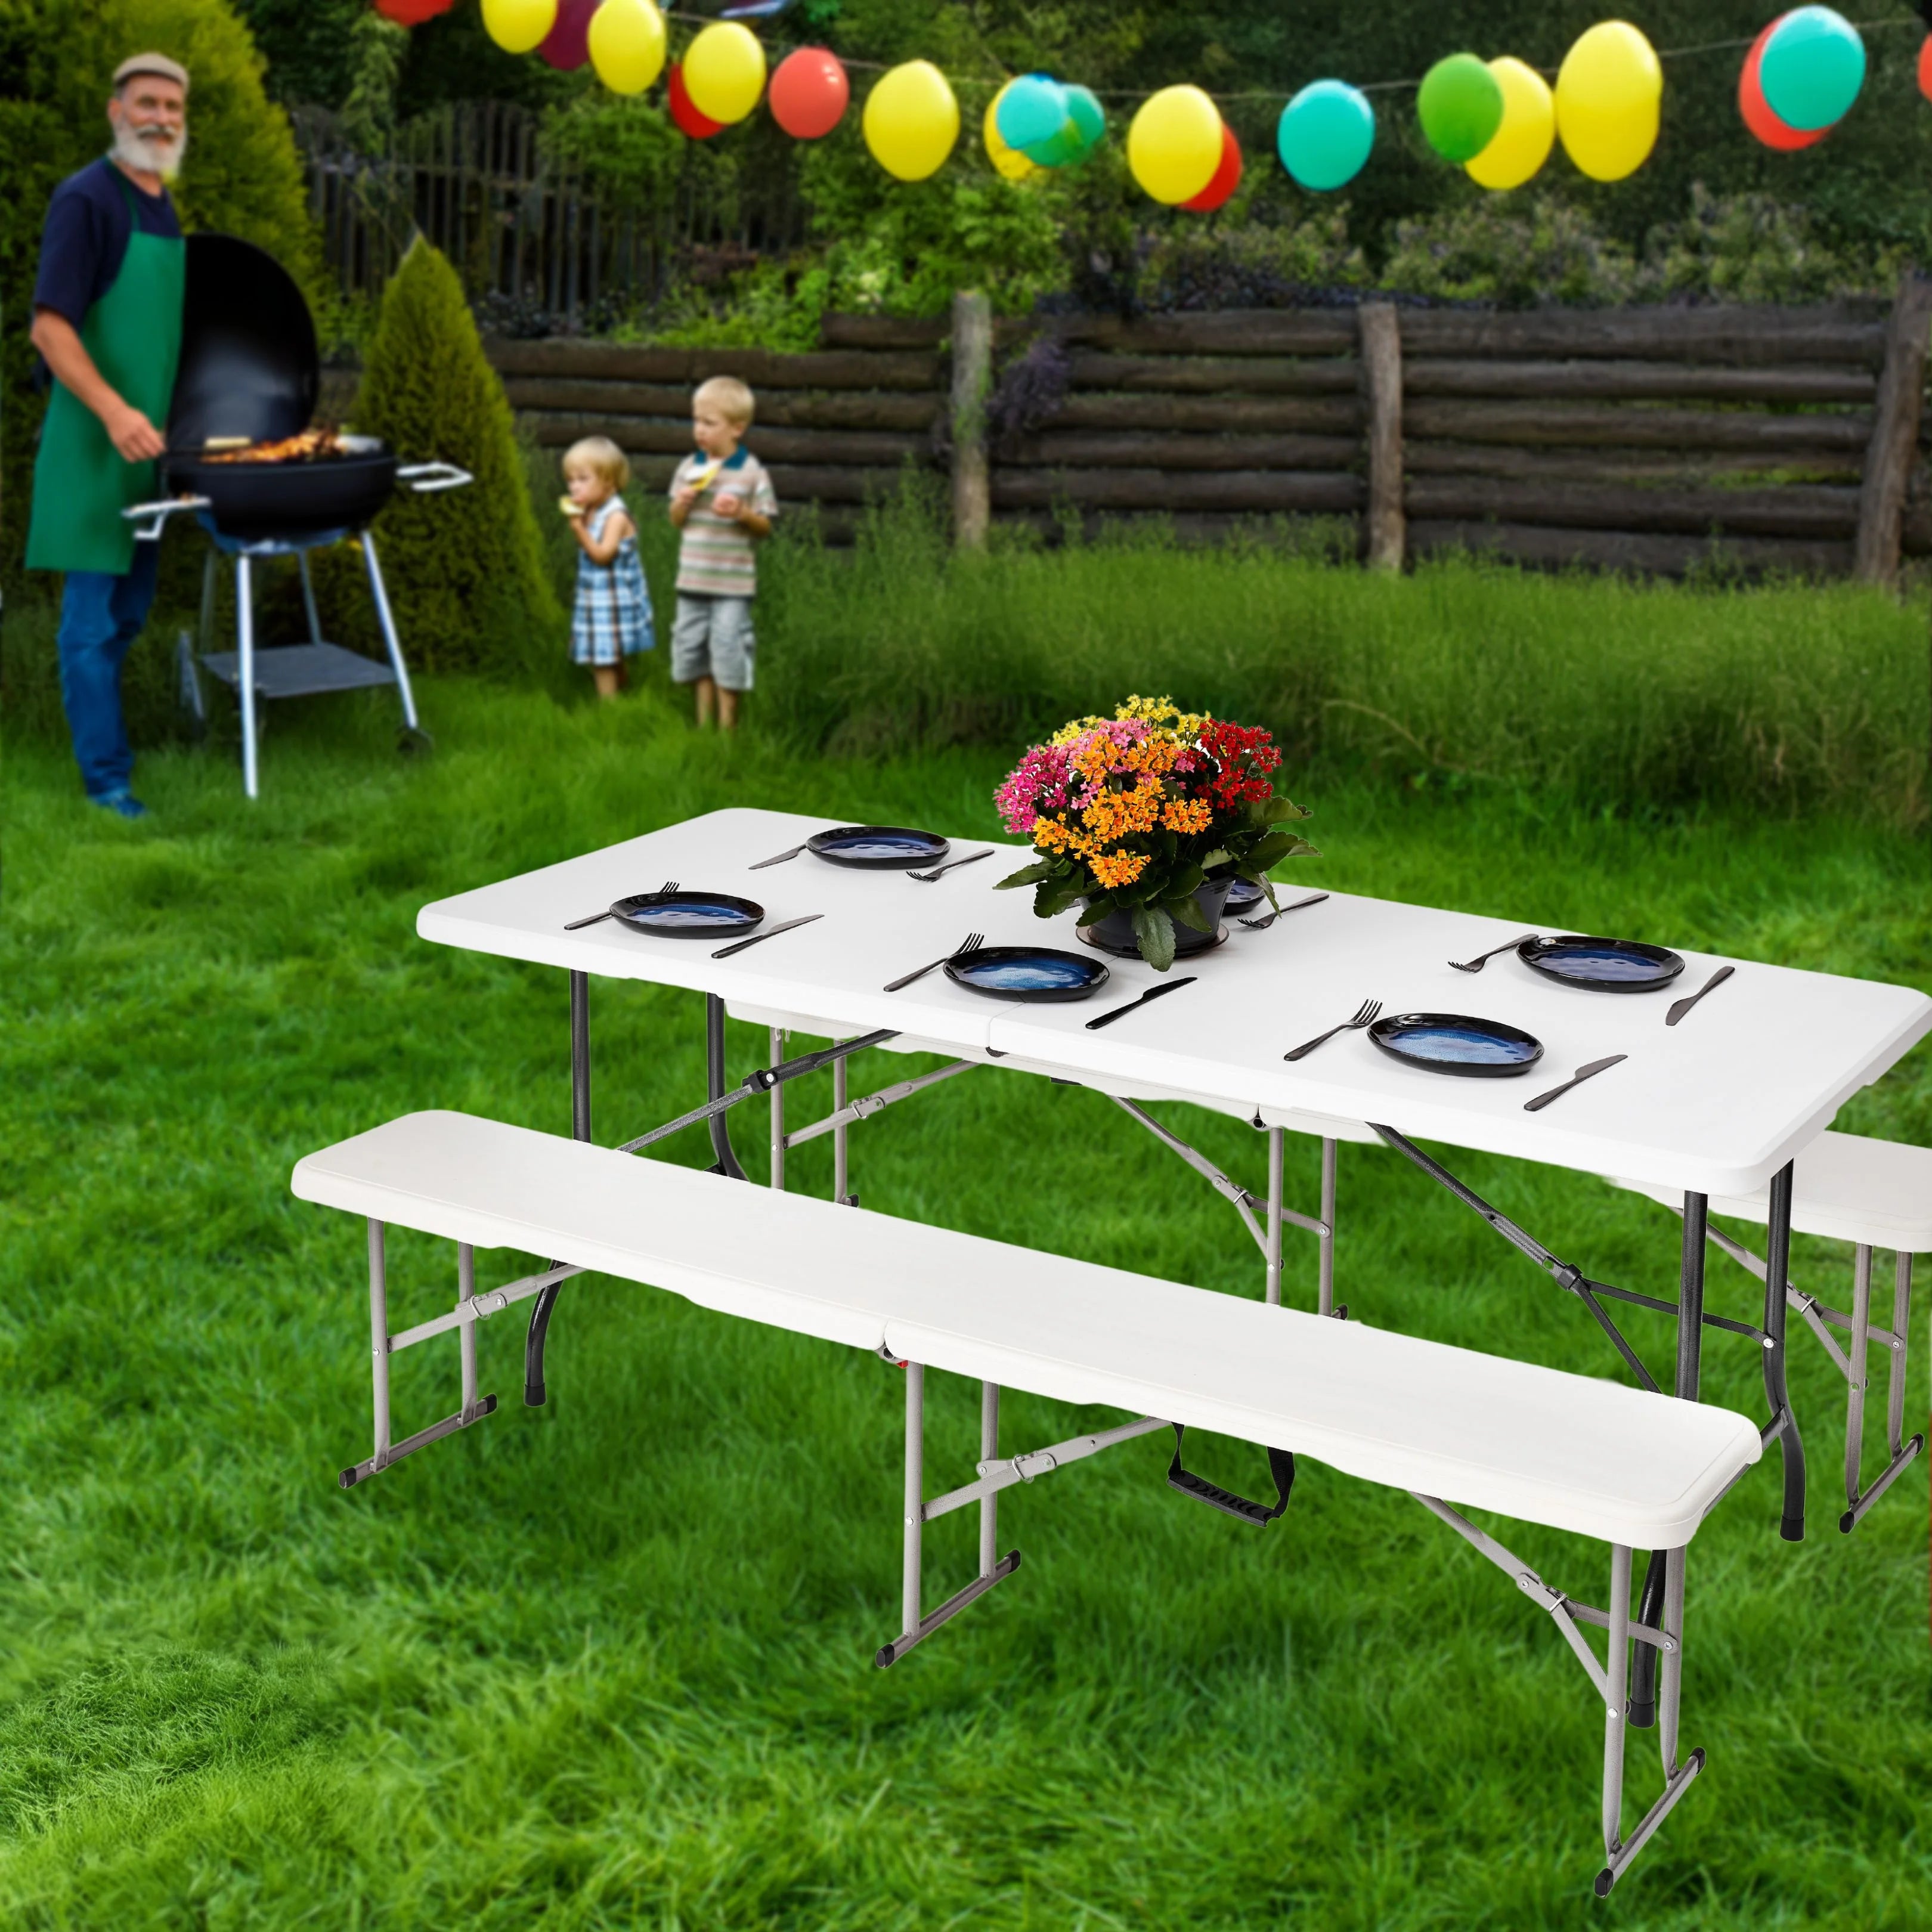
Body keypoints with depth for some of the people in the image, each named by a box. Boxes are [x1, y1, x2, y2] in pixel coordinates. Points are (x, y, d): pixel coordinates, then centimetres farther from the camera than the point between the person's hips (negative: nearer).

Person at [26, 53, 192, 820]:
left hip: (149, 441, 8)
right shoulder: (86, 198, -11)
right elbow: (50, 326, -17)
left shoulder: (165, 205, 14)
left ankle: (96, 721, 27)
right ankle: (106, 778, 0)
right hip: (96, 442, -8)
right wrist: (113, 410, -28)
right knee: (94, 615, -4)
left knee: (130, 611, 14)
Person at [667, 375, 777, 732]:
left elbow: (765, 527, -3)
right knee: (691, 646, 11)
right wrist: (682, 503, -9)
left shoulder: (752, 473, -7)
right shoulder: (689, 467, 5)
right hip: (693, 580, 5)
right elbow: (676, 520, 12)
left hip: (733, 584, -5)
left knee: (727, 651, -2)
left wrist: (743, 513, -21)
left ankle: (727, 725, 10)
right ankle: (703, 721, 23)